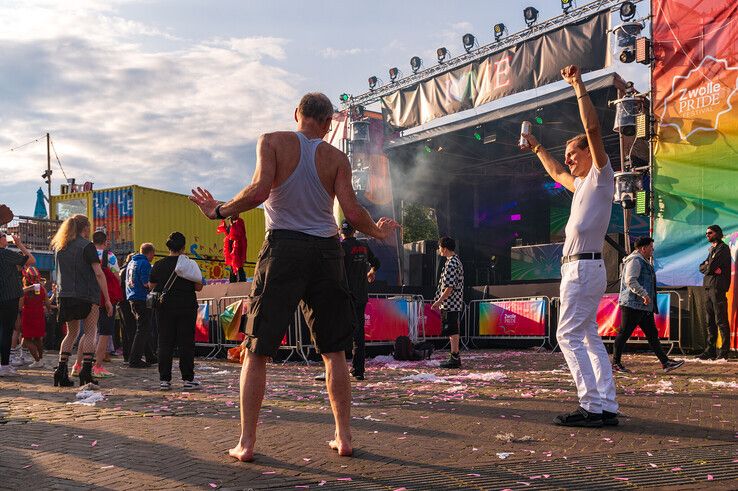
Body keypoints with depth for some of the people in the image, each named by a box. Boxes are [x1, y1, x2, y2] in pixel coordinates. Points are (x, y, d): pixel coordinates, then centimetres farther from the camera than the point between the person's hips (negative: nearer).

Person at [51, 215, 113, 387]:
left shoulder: (60, 247, 13)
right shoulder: (87, 246, -7)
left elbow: (60, 273, 17)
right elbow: (99, 274, -12)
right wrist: (107, 300, -11)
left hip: (65, 296, 6)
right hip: (86, 295, -6)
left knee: (71, 332, 16)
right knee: (89, 332, 2)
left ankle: (61, 371, 9)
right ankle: (86, 370, -9)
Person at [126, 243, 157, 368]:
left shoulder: (131, 263, 17)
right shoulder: (145, 263, -12)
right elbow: (146, 283, -21)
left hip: (132, 299, 10)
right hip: (142, 299, -10)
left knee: (144, 329, 17)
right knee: (143, 330, -5)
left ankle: (150, 357, 24)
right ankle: (134, 360, -6)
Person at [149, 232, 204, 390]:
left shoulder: (159, 265, 0)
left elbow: (152, 286, 8)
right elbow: (198, 287, -5)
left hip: (165, 309, 2)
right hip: (187, 309, -2)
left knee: (165, 344, 8)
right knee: (186, 343, 3)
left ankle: (164, 379, 7)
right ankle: (188, 379, 4)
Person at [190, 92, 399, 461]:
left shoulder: (273, 141, 1)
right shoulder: (337, 158, 6)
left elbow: (259, 190, -14)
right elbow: (353, 212, -3)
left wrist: (220, 211, 0)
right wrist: (378, 232, 16)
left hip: (283, 247, -2)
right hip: (326, 251, 2)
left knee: (256, 351, 6)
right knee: (334, 352, 13)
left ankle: (246, 443, 6)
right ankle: (343, 438, 15)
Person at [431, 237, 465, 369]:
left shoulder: (451, 264, -16)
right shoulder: (456, 261, 17)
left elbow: (450, 287, -22)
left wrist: (439, 301, -18)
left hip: (450, 303, -10)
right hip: (455, 303, 10)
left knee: (452, 332, -6)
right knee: (452, 332, 14)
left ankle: (454, 359, -3)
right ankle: (455, 357, 19)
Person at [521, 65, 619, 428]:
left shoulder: (601, 176, -2)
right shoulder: (581, 185, 22)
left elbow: (593, 128, -13)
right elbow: (556, 173, 43)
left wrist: (579, 86, -12)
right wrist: (536, 148, 49)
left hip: (583, 267, -10)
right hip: (579, 268, 10)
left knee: (569, 335, -12)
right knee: (589, 337, 6)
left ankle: (592, 406, -14)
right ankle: (606, 407, 6)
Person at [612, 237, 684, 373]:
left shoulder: (644, 262, 23)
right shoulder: (635, 261, -12)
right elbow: (630, 280, -24)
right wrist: (644, 294, -25)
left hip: (644, 306, 11)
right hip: (632, 305, -11)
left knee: (652, 334, 8)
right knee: (624, 333, -4)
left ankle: (665, 362, 9)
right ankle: (616, 363, 1)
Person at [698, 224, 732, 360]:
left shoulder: (723, 248, -6)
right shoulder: (712, 249, 22)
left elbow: (710, 267, -15)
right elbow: (702, 267, 13)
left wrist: (709, 267, 4)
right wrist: (712, 269, -4)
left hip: (718, 288, -9)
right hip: (709, 288, 9)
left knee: (721, 321, -8)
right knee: (710, 321, 8)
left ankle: (725, 351, -6)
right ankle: (710, 350, 11)